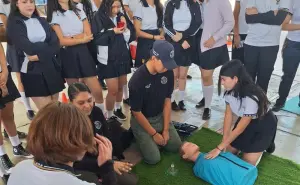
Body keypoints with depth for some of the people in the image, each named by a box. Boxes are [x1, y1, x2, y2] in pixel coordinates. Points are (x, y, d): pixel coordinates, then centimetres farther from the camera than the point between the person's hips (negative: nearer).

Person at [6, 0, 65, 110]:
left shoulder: (41, 21, 12)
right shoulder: (14, 24, 0)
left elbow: (56, 43, -2)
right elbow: (27, 48, -15)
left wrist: (40, 55, -16)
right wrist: (47, 47, -4)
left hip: (52, 68, 4)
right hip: (31, 71, -4)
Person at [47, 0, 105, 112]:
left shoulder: (79, 11, 13)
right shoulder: (54, 15, 0)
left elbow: (88, 34, 1)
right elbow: (61, 41, -9)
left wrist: (70, 38, -10)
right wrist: (81, 39, -6)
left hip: (83, 52, 3)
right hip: (67, 56, -3)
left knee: (97, 91, -1)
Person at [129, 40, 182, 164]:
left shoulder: (168, 72, -13)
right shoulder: (137, 80, -29)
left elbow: (167, 100, -4)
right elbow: (136, 112, -18)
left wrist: (166, 129, -6)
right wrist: (154, 134, -13)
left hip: (160, 116, 5)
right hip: (141, 120, -5)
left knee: (176, 146, 1)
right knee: (153, 158, -11)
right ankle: (140, 136, 15)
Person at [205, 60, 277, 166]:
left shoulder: (251, 98, -38)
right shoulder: (230, 91, -18)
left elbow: (240, 129, -31)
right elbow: (228, 115, -9)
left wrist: (219, 148, -26)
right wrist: (224, 142, -14)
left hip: (264, 124, -6)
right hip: (245, 120, 6)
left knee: (247, 163, -6)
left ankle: (265, 144, 18)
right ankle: (248, 143, 25)